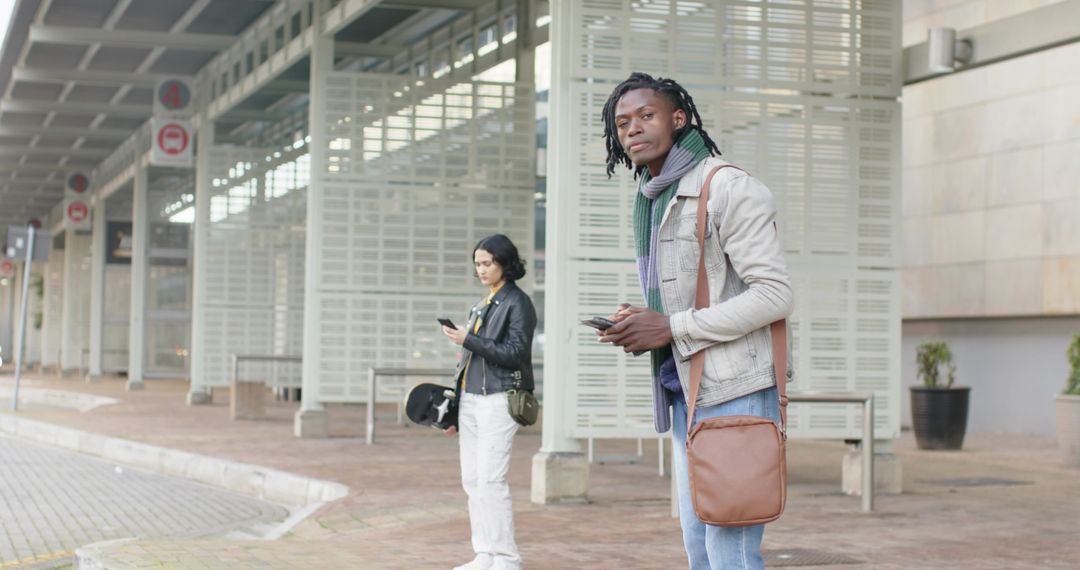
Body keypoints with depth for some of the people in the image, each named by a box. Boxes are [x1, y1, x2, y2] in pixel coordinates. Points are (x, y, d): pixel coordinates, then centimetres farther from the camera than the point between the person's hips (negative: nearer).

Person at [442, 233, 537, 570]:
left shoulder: (518, 303, -4)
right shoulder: (482, 305, 18)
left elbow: (515, 353, -14)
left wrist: (467, 340, -16)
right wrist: (455, 407, 21)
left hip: (498, 400, -8)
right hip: (469, 400, 8)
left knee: (490, 481, -12)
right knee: (472, 481, 6)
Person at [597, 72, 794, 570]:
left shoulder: (727, 188, -10)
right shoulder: (651, 201, 17)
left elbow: (774, 294, -17)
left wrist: (671, 328, -18)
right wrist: (639, 325, 4)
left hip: (735, 388, -9)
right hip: (685, 392, 9)